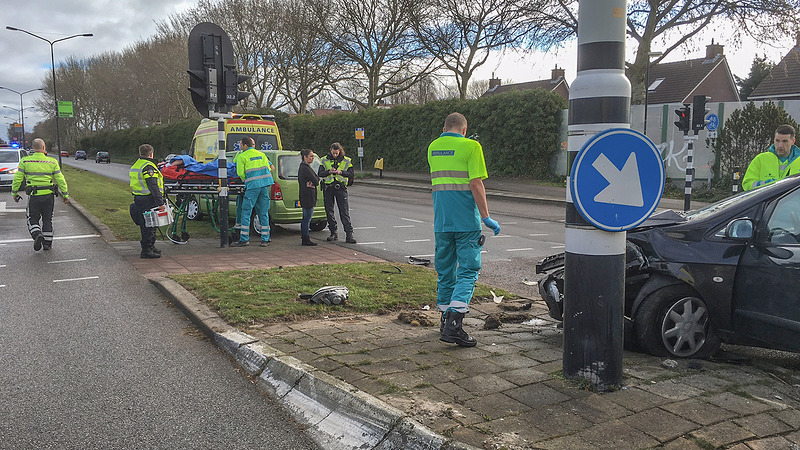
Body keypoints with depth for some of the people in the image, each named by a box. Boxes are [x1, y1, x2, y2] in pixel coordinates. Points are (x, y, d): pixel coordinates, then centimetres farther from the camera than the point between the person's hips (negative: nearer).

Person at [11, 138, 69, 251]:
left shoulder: (25, 161, -3)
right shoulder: (52, 162, -3)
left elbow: (17, 178, -1)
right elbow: (60, 179, -2)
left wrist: (14, 193, 10)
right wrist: (65, 194, 5)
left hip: (34, 195, -1)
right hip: (49, 195, 1)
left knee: (33, 219, 12)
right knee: (47, 220, 13)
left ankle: (37, 235, -15)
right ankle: (47, 243, 15)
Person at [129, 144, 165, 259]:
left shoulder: (135, 166, 16)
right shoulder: (148, 167, -16)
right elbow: (153, 186, -22)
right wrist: (160, 202, -23)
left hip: (138, 198, 10)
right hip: (148, 200, -10)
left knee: (145, 225, 18)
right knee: (149, 224, -5)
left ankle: (151, 246, 29)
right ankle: (146, 250, -3)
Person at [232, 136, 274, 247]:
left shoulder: (242, 156, -1)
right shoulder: (261, 154, 16)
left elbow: (240, 173, -2)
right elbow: (269, 169, 18)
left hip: (253, 186, -5)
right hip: (265, 185, 6)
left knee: (246, 212, 0)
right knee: (264, 213, 8)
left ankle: (244, 239, -1)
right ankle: (265, 239, 8)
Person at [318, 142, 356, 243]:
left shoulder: (346, 161, 4)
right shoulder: (324, 160, 6)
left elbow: (352, 174, -1)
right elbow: (320, 173, 0)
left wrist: (341, 172, -17)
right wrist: (329, 172, -18)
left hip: (341, 188, -2)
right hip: (327, 188, 2)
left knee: (344, 212, -7)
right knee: (329, 211, 6)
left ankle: (349, 234, -9)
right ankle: (333, 233, 17)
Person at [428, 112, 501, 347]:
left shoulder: (433, 147, 11)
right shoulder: (471, 146, -7)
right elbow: (476, 184, -13)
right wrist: (486, 217, -10)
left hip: (441, 221, 6)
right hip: (467, 221, -6)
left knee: (445, 271, 15)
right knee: (468, 270, -3)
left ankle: (446, 319, 23)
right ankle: (454, 324, -15)